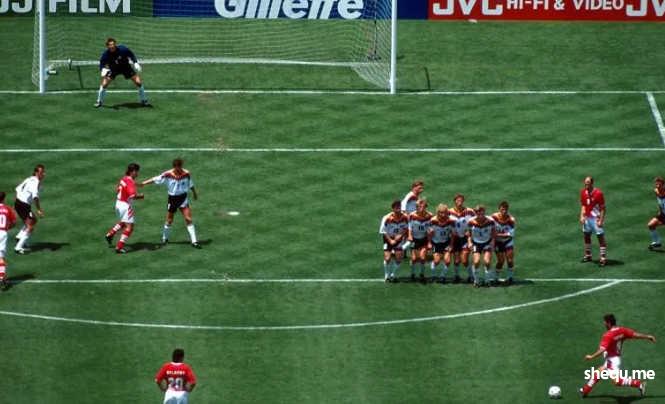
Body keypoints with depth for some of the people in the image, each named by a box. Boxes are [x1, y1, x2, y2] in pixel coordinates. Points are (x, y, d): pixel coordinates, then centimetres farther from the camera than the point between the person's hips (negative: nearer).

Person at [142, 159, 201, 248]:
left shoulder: (186, 174, -10)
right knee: (169, 221, 10)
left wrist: (194, 193, 24)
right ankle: (164, 238, 34)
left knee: (188, 219, -8)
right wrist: (142, 183, -22)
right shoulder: (168, 175, -16)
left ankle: (194, 241, -4)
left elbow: (191, 184, 7)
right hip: (172, 199, 0)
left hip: (183, 198, 0)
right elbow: (155, 180, -16)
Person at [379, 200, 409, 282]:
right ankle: (387, 276, 9)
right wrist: (390, 241, -20)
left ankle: (393, 275, 16)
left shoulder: (405, 217, -16)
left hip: (398, 239, 2)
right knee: (387, 258, -13)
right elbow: (383, 232, -14)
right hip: (388, 239, -2)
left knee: (398, 258, -7)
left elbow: (406, 229, 1)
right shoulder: (387, 218, -24)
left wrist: (401, 235, -16)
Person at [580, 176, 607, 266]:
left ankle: (603, 258, -1)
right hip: (587, 218, 7)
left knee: (601, 237, -5)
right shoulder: (583, 192, 2)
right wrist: (582, 216, 4)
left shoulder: (598, 193, -17)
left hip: (596, 218, -7)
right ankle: (587, 255, 32)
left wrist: (601, 221, -18)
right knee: (586, 235, 16)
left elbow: (602, 208, -14)